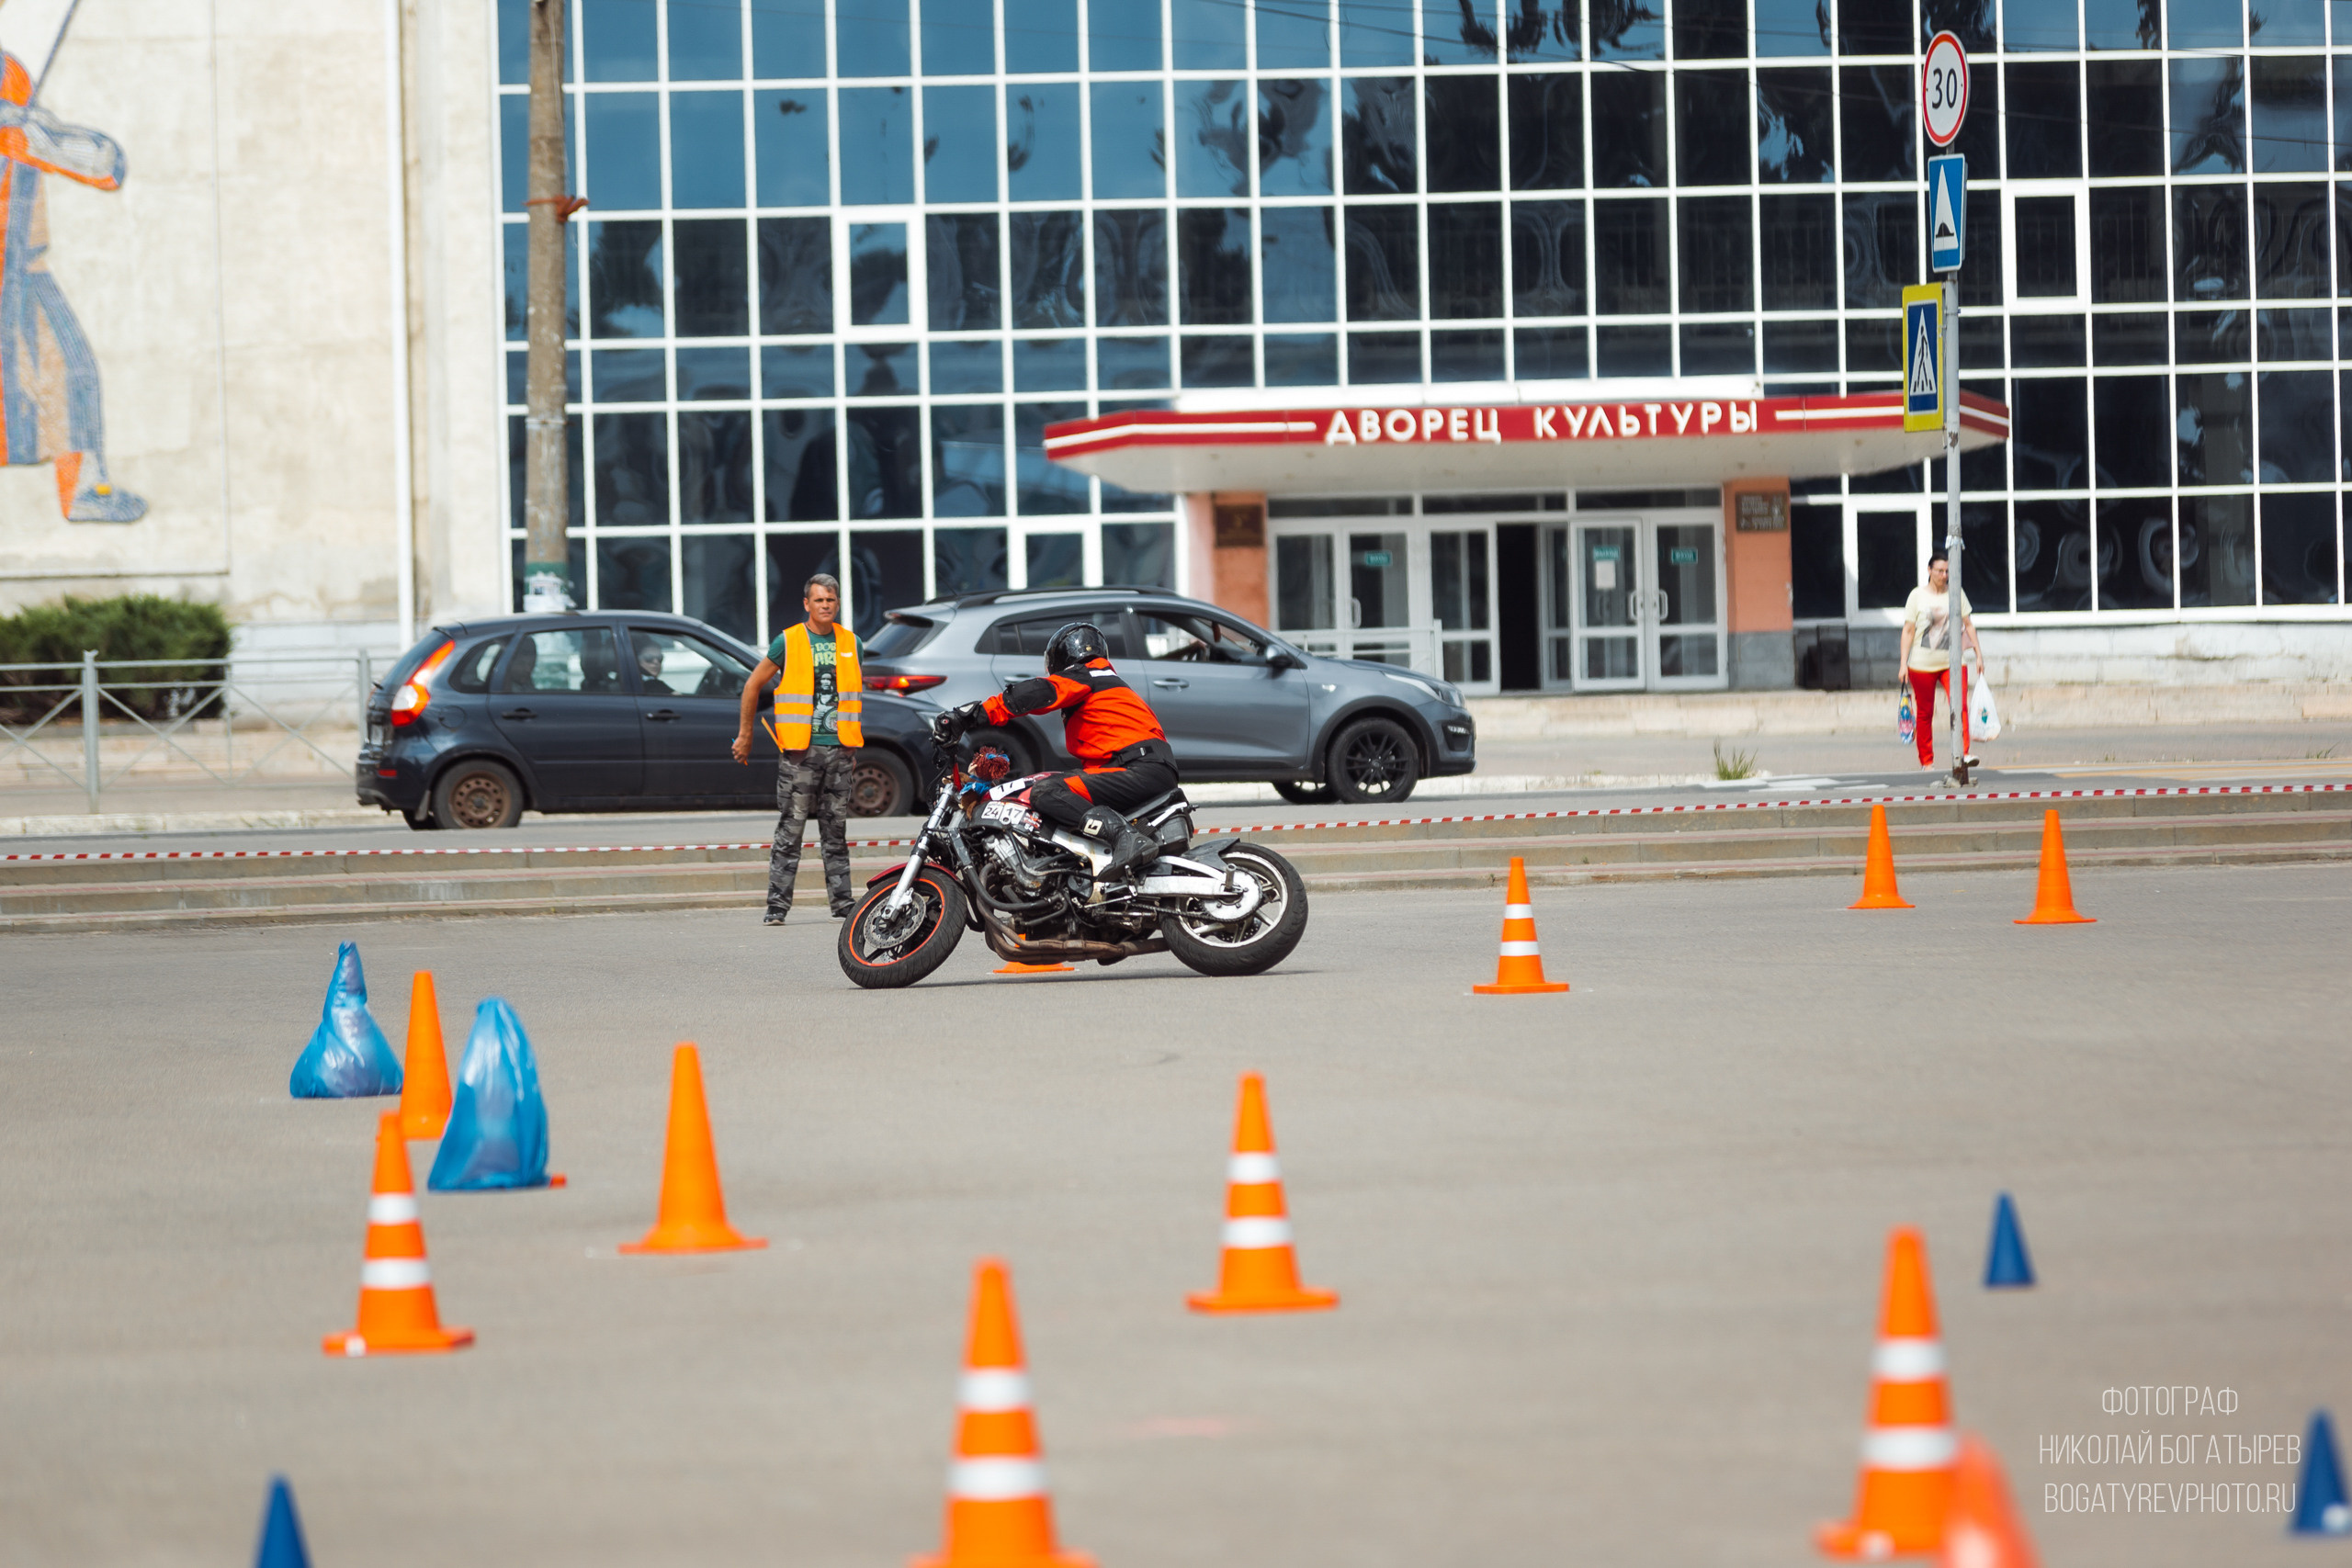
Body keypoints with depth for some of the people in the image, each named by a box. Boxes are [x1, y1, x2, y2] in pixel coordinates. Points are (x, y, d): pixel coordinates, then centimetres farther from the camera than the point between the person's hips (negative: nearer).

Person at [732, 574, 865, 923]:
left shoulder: (850, 643, 11)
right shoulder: (788, 642, 0)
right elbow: (754, 685, 8)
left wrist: (855, 745, 21)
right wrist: (745, 734, 8)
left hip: (839, 750, 4)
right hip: (800, 750, -4)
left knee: (836, 831, 8)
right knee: (790, 830, -5)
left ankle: (842, 903, 11)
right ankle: (777, 904, -4)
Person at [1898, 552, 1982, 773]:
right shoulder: (1918, 595, 2)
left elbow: (1968, 624, 12)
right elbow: (1908, 630, 2)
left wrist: (1978, 653, 8)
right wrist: (1903, 663, -3)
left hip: (1951, 661, 1)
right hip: (1922, 663, -1)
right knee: (1924, 713, 4)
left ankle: (1963, 754, -23)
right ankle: (1926, 761, 14)